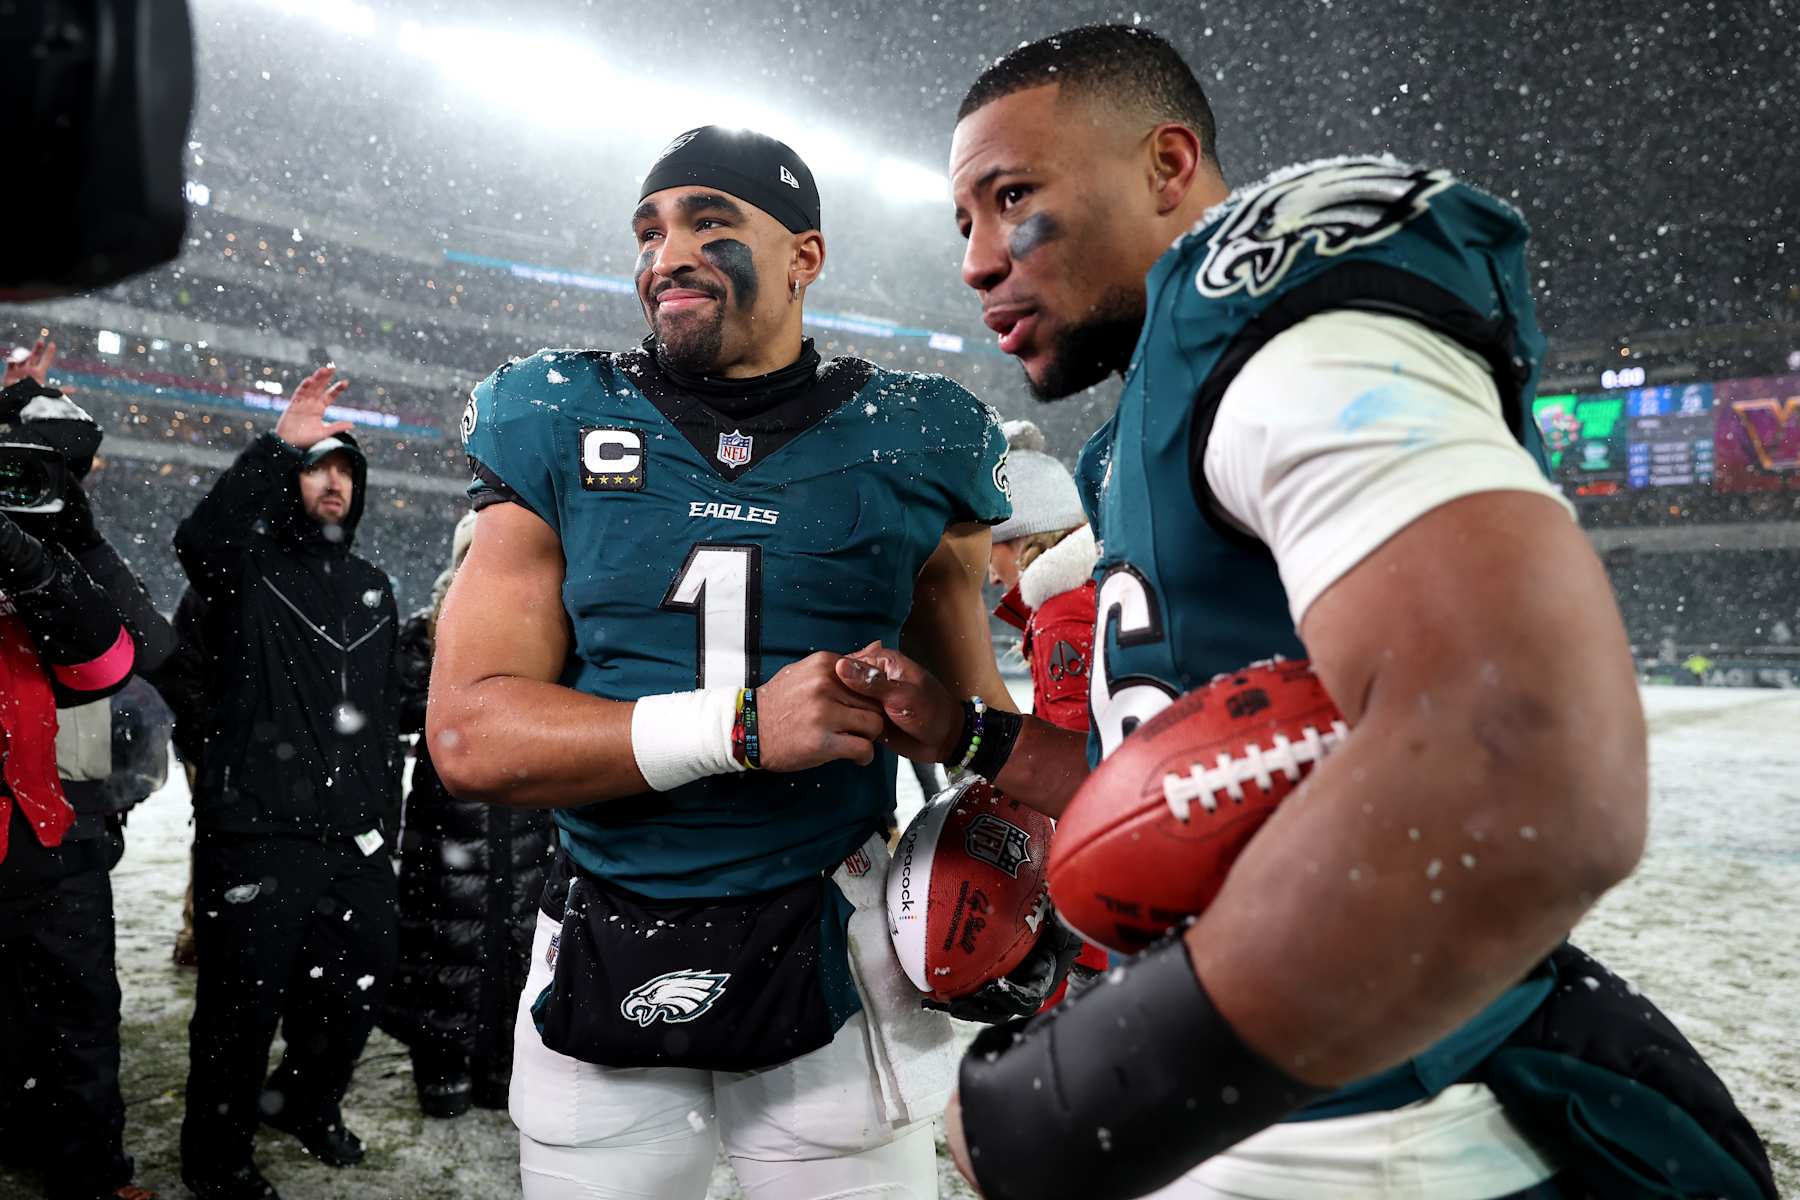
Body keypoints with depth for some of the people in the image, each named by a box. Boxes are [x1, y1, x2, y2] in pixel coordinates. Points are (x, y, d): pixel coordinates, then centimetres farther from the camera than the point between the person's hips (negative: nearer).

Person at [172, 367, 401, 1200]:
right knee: (246, 1001, 3)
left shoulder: (371, 586, 15)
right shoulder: (247, 569, -1)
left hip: (352, 835, 6)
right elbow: (199, 538, -28)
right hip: (256, 836, -6)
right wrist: (278, 446, -33)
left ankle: (305, 1101, 42)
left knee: (361, 984, 16)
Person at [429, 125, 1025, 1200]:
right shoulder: (558, 433, -2)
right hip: (601, 969, 2)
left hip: (832, 962, -1)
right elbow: (471, 741, -9)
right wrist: (740, 728, -20)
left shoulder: (904, 448, -2)